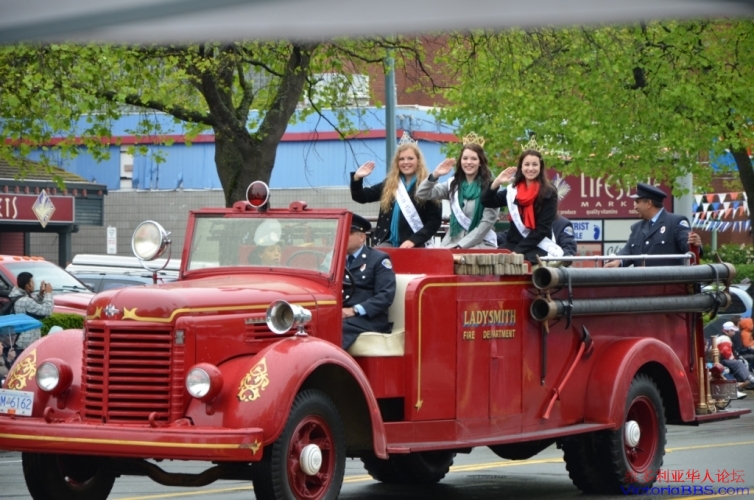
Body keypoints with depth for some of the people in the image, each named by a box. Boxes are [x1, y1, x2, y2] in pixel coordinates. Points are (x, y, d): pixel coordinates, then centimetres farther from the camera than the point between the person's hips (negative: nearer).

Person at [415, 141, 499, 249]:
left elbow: (487, 222, -7)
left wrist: (461, 245, -12)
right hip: (452, 243, 4)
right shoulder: (453, 184, 11)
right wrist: (435, 175, -12)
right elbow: (421, 195, 6)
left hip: (481, 244, -4)